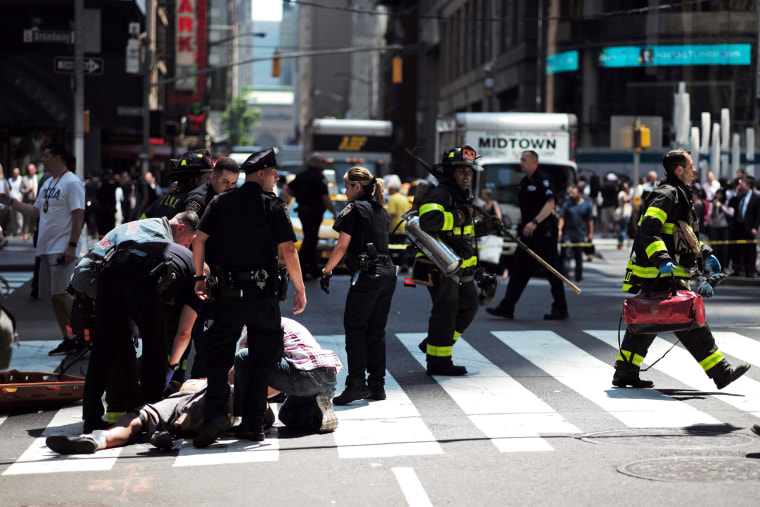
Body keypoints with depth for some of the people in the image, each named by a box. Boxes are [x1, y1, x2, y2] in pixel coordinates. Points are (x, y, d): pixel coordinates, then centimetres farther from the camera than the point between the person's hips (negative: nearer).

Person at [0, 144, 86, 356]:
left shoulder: (72, 183, -10)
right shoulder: (47, 183, 18)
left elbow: (78, 215, -16)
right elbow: (35, 211, 25)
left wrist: (72, 245, -22)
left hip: (62, 249, -9)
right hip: (46, 249, 9)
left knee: (60, 293, -16)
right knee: (53, 296, 7)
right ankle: (68, 341, 11)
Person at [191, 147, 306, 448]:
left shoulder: (222, 202, 6)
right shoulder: (274, 206, -4)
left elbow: (199, 239, 1)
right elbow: (288, 250, -11)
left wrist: (199, 277, 10)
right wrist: (300, 288, -4)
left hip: (228, 293, 2)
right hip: (264, 294, -2)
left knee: (218, 355, 9)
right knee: (262, 359, 10)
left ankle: (215, 412, -11)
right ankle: (253, 423, 9)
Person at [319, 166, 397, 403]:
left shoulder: (355, 208, -5)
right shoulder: (381, 210, 17)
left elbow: (342, 246, -8)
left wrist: (326, 271, -2)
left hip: (366, 275, -7)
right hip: (387, 273, 7)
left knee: (355, 329, -2)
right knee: (376, 331, 11)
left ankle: (356, 382, -8)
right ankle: (377, 385, 12)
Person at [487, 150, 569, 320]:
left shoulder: (542, 180, -12)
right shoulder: (524, 181, 16)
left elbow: (550, 204, -21)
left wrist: (534, 222, -29)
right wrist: (522, 222, 16)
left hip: (544, 232, -9)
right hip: (528, 233, 9)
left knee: (552, 271, -2)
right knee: (519, 269, 5)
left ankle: (560, 309, 7)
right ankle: (507, 308, 4)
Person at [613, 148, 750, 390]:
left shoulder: (680, 195, 22)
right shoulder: (666, 194, -13)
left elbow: (686, 235, 32)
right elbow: (648, 230, -24)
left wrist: (705, 254, 24)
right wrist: (662, 260, -33)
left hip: (665, 274, 11)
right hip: (662, 277, -11)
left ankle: (625, 373, 17)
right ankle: (720, 372, -5)